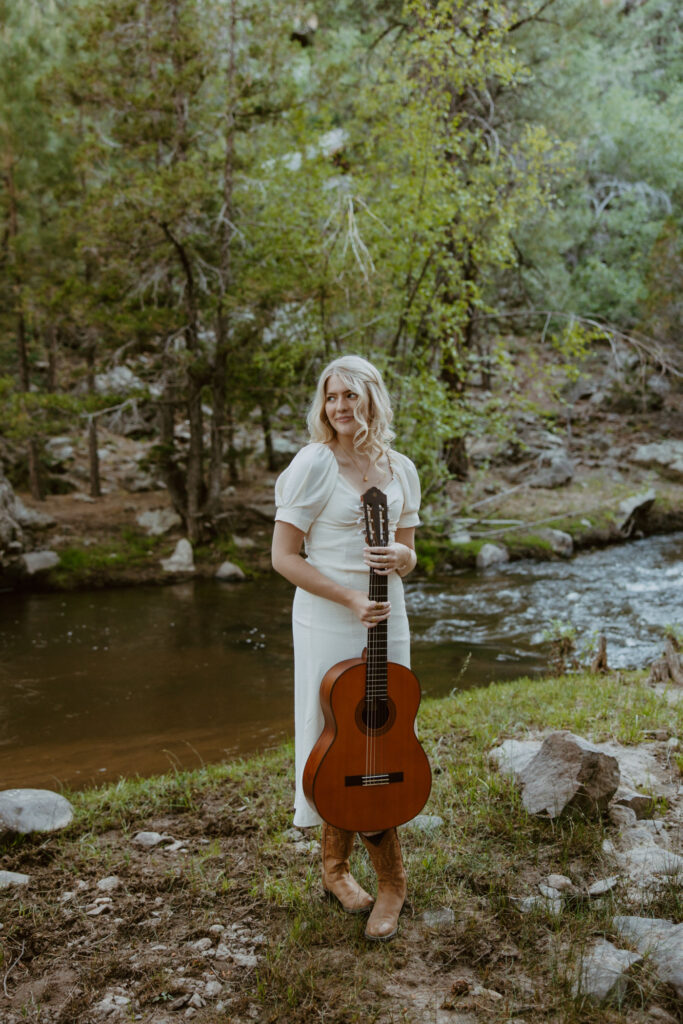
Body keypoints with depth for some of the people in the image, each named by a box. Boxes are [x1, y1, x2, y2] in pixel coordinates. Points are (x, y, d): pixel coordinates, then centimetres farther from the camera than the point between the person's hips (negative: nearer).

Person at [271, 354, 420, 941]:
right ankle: (391, 878, 19)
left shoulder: (400, 469, 8)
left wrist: (401, 555, -11)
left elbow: (409, 558, 14)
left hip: (388, 620, 5)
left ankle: (336, 866, 28)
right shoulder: (314, 463, -9)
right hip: (330, 623, -5)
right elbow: (284, 556, -11)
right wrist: (351, 599, -19)